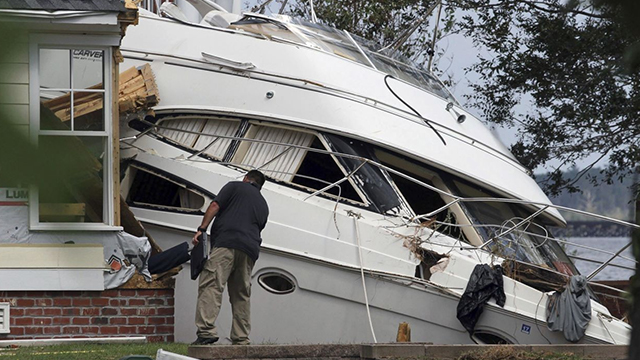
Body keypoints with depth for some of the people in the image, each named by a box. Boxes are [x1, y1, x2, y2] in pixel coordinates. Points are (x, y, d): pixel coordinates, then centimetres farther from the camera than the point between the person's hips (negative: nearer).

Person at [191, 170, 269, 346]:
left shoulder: (235, 187, 14)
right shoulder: (263, 205, 30)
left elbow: (215, 206, 1)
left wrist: (201, 229, -1)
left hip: (226, 245, -6)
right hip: (250, 249, 6)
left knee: (211, 285, -16)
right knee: (241, 295, 12)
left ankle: (207, 330, -32)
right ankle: (241, 339, 7)